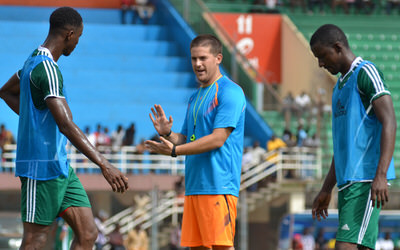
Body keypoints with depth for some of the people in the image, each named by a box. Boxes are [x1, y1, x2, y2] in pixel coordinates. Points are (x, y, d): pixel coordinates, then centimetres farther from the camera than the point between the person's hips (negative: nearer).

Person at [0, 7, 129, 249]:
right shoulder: (47, 69, -19)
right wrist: (105, 165, -32)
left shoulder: (36, 61, 13)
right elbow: (66, 125, -28)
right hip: (42, 168, -10)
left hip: (60, 167, 10)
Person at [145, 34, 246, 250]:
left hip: (218, 185, -9)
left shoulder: (229, 92, -8)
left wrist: (174, 150, -17)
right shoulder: (195, 98, 21)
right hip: (193, 186, 9)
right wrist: (167, 133, -1)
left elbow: (218, 139, -16)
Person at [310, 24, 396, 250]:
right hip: (347, 181, 9)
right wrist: (327, 189, 26)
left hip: (366, 179, -9)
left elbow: (389, 122, -15)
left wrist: (380, 175, -24)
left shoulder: (366, 73, -5)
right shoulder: (341, 85, 24)